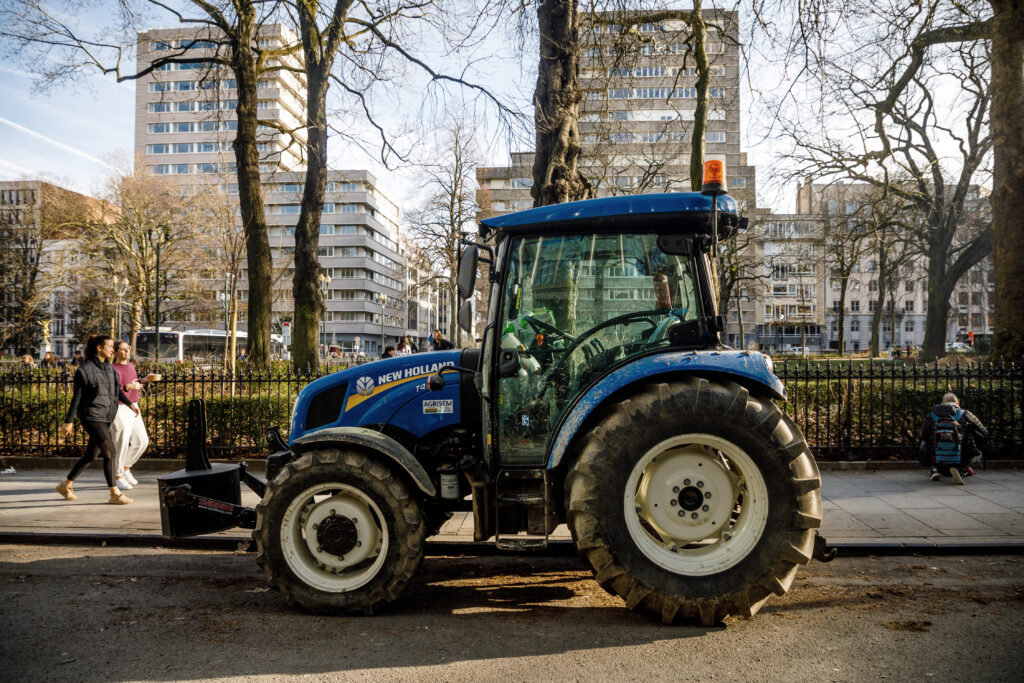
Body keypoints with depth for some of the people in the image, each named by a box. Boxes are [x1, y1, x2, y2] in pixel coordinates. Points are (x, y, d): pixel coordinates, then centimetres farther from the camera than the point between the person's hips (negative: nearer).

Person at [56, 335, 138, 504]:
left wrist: (130, 404, 16)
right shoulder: (84, 369, -11)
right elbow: (77, 397, -10)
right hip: (91, 416, -8)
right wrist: (69, 421, -9)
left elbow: (116, 390, 23)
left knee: (91, 455, 15)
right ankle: (114, 494, -7)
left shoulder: (108, 367, 11)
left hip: (105, 417, 8)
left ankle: (65, 485, 33)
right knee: (109, 452, -13)